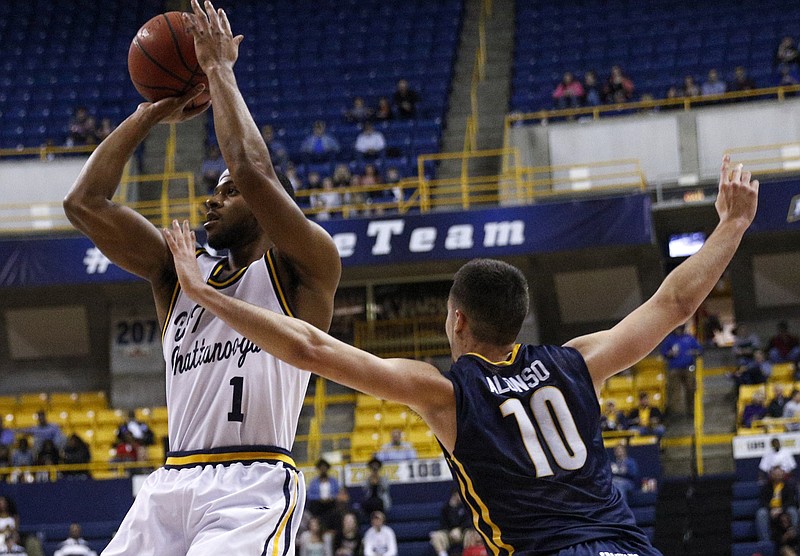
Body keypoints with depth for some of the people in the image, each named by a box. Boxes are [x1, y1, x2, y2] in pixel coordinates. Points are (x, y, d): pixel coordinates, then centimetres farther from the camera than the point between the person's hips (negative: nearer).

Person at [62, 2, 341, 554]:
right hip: (172, 483, 7)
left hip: (255, 486, -6)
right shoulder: (179, 271, 20)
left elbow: (253, 172, -14)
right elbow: (85, 203, 12)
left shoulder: (300, 270, 3)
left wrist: (220, 71, -4)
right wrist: (150, 113, 13)